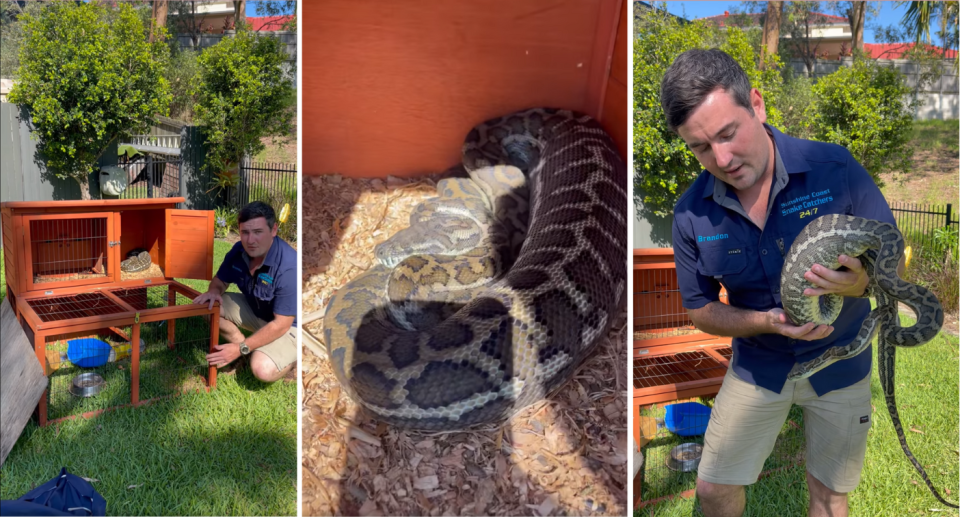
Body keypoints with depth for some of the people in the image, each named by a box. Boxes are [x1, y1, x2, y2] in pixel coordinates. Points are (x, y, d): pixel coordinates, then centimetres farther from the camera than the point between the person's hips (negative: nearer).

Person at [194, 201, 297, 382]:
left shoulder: (289, 267, -34)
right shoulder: (239, 251, -13)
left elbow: (281, 325, -30)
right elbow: (220, 280, 6)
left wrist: (241, 349, -28)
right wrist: (214, 291, -19)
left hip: (289, 325, -7)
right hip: (254, 309, 7)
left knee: (263, 369, -30)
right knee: (207, 305, -8)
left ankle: (291, 356, 4)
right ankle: (249, 349, 4)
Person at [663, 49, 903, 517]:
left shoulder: (834, 168, -20)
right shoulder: (691, 214, -16)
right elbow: (701, 310, -5)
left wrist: (857, 283, -34)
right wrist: (767, 322, -24)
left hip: (839, 361, 0)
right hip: (757, 365, 1)